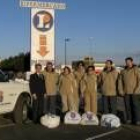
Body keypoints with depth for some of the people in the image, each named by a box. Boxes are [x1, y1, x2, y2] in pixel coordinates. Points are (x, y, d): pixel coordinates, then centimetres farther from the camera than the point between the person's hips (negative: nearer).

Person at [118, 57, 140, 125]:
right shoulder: (123, 71, 8)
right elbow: (120, 81, 8)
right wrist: (121, 90, -1)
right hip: (126, 92, 4)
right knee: (128, 105, 6)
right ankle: (129, 119, 14)